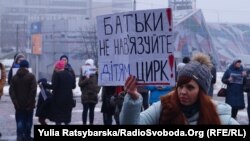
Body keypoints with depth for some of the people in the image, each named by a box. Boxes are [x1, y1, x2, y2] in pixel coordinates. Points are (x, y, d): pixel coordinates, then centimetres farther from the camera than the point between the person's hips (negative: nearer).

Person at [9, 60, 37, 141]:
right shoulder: (31, 76, -7)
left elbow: (11, 91, 0)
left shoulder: (14, 77, 4)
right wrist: (31, 101, -8)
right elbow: (33, 90, -14)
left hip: (19, 104, 2)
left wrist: (15, 102, -1)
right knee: (28, 120, 7)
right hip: (29, 104, -2)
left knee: (19, 120, 5)